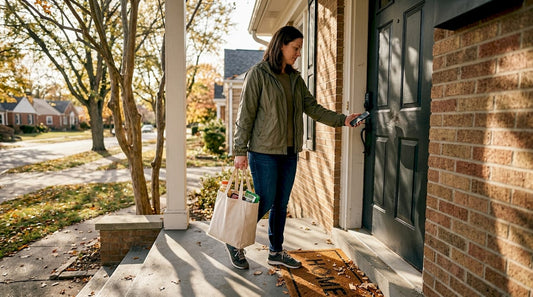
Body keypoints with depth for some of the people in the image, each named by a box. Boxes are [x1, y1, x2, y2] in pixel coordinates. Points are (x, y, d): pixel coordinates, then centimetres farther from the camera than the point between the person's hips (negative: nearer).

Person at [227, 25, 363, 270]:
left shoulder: (295, 78, 13)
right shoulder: (258, 74, -6)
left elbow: (313, 108, 9)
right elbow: (246, 114, -9)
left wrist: (342, 120, -4)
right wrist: (240, 151, -12)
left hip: (289, 152, 7)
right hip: (264, 152, -6)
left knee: (281, 204, 12)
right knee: (265, 202, -2)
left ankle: (276, 252, 28)